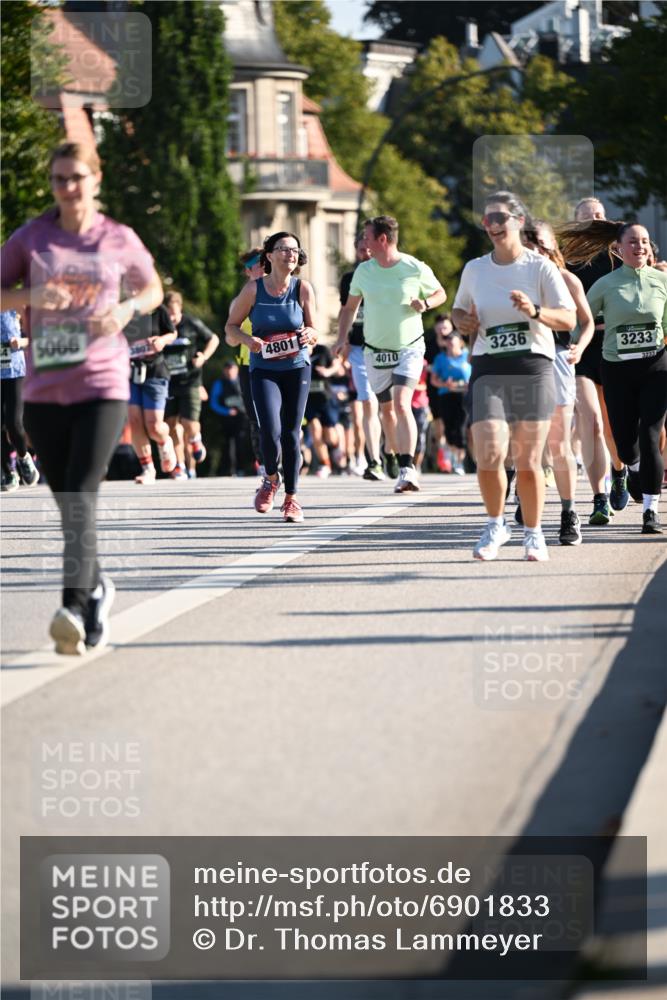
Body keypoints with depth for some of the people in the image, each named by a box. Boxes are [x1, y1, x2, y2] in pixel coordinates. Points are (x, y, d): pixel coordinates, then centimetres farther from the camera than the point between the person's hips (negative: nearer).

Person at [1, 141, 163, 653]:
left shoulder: (119, 240, 3)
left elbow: (153, 289, 17)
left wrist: (127, 309, -5)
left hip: (102, 385, -3)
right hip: (44, 389, 3)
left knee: (81, 498, -17)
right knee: (67, 502, 11)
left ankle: (74, 609, -25)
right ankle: (97, 587, 34)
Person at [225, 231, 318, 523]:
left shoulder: (303, 289, -4)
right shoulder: (253, 289, -6)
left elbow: (314, 332, 1)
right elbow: (231, 327, 3)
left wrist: (308, 334, -22)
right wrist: (248, 339, -17)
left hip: (297, 367, 1)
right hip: (263, 369, -1)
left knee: (291, 433, 1)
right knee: (270, 431, -16)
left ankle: (291, 498, 15)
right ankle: (271, 479, 14)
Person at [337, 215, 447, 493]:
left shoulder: (416, 269, -10)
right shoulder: (363, 271, 0)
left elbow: (440, 293, 7)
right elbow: (350, 307, 14)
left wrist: (426, 304, -15)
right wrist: (342, 338, 2)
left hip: (409, 348, -4)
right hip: (376, 352, 4)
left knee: (401, 405, -21)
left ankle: (407, 469, -24)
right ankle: (405, 464, 28)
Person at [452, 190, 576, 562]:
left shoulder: (541, 267, 0)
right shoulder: (474, 269, 11)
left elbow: (569, 319, -4)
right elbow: (459, 309, 26)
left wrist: (535, 312, -23)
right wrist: (462, 320, 3)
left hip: (534, 368, -2)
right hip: (489, 370, 2)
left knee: (528, 461, 0)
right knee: (489, 455, -13)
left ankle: (534, 533, 18)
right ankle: (495, 525, 9)